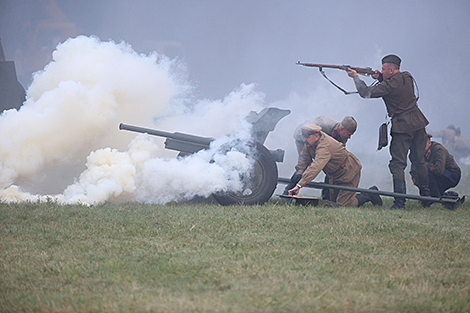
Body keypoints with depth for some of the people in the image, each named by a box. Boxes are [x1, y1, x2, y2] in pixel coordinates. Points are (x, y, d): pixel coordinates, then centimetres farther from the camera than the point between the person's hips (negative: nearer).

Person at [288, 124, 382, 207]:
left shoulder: (324, 148, -38)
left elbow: (315, 168, -49)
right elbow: (304, 157, -1)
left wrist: (299, 186, -55)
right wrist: (299, 172, -21)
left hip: (349, 172, -10)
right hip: (337, 175, 10)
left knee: (343, 203, -9)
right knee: (334, 200, 16)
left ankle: (369, 195, 10)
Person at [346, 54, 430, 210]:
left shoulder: (389, 85, -16)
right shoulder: (407, 77, 6)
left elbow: (365, 92, -10)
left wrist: (355, 77, 3)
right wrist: (380, 77, 12)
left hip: (402, 127, -7)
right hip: (418, 124, 7)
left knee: (397, 164, -4)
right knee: (419, 161, 17)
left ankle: (399, 201, -11)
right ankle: (426, 197, 24)